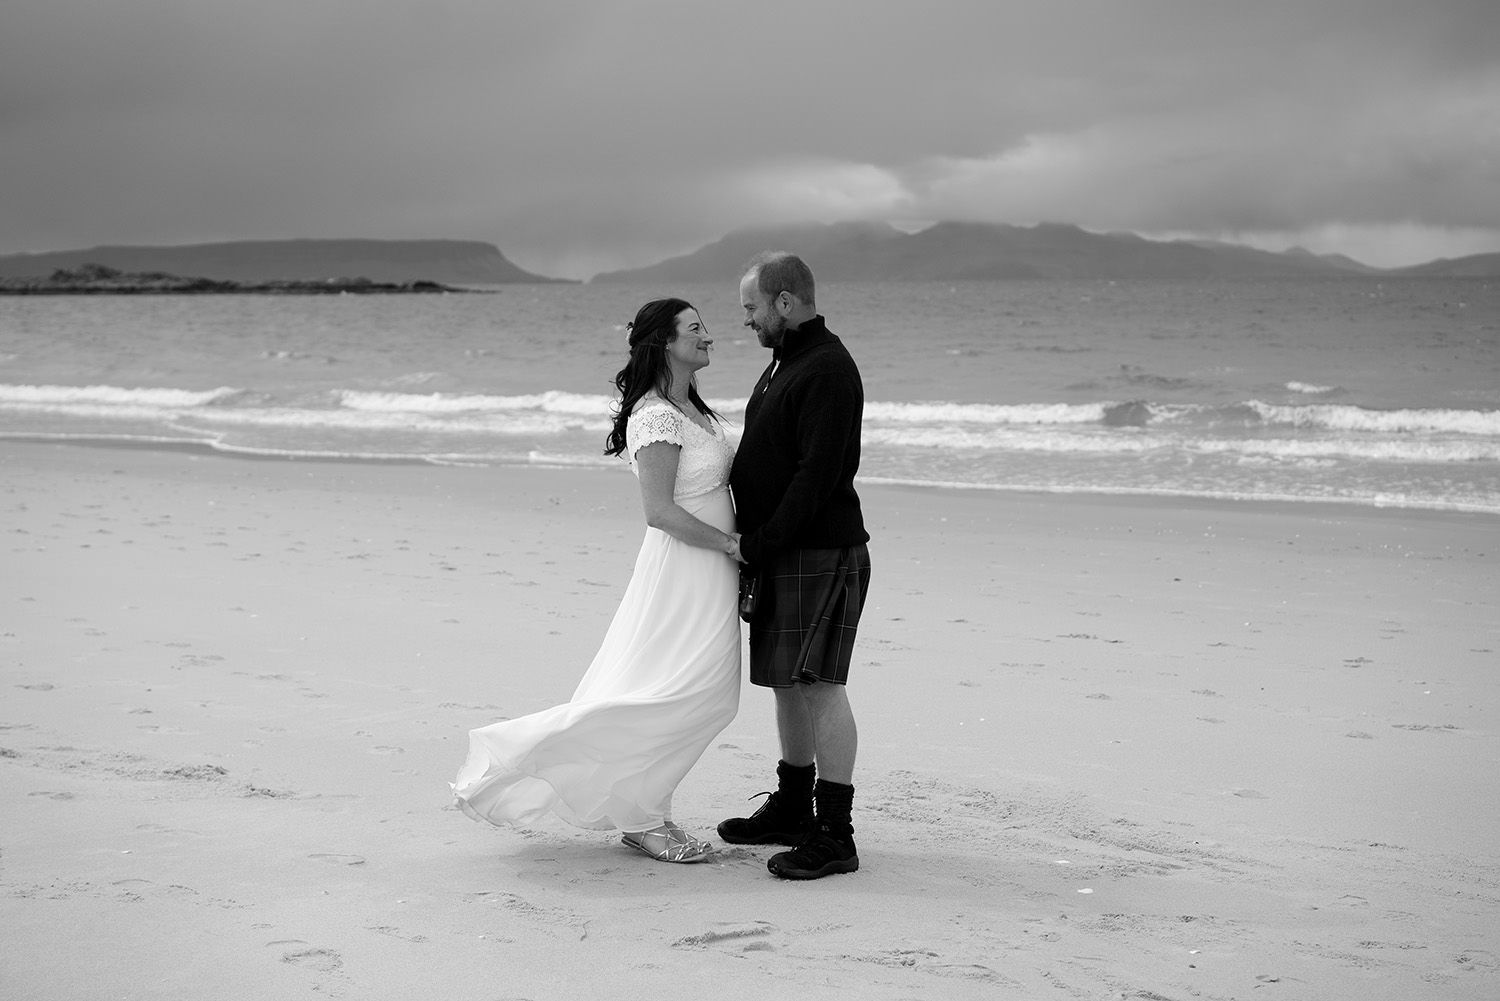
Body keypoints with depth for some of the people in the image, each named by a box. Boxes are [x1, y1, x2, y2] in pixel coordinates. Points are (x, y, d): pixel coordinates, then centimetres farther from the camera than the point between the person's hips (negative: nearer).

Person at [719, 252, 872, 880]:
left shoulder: (828, 371, -16)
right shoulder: (784, 363, 17)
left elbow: (817, 475, -22)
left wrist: (758, 545, -18)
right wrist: (751, 543, 13)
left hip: (821, 552, -10)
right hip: (779, 551, 10)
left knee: (818, 684, -10)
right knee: (787, 682, 15)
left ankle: (834, 835, -8)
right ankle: (792, 808, 27)